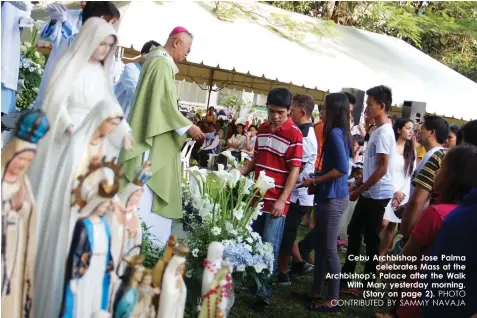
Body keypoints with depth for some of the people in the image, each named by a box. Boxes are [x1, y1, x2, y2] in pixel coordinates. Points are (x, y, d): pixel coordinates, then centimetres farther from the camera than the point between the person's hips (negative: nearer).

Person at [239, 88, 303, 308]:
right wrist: (239, 173, 1)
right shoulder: (262, 129, 9)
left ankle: (264, 292, 4)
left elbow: (294, 170, -12)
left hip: (277, 200, -6)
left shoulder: (294, 134, -10)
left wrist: (282, 200, -18)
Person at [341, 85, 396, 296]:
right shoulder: (379, 131, 12)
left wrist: (359, 190, -17)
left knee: (371, 239, 0)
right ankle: (346, 275, 29)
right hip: (369, 193, 10)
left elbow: (382, 168, -22)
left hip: (377, 195, -10)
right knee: (354, 232, 17)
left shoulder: (383, 132, -19)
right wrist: (359, 188, 18)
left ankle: (367, 285, 11)